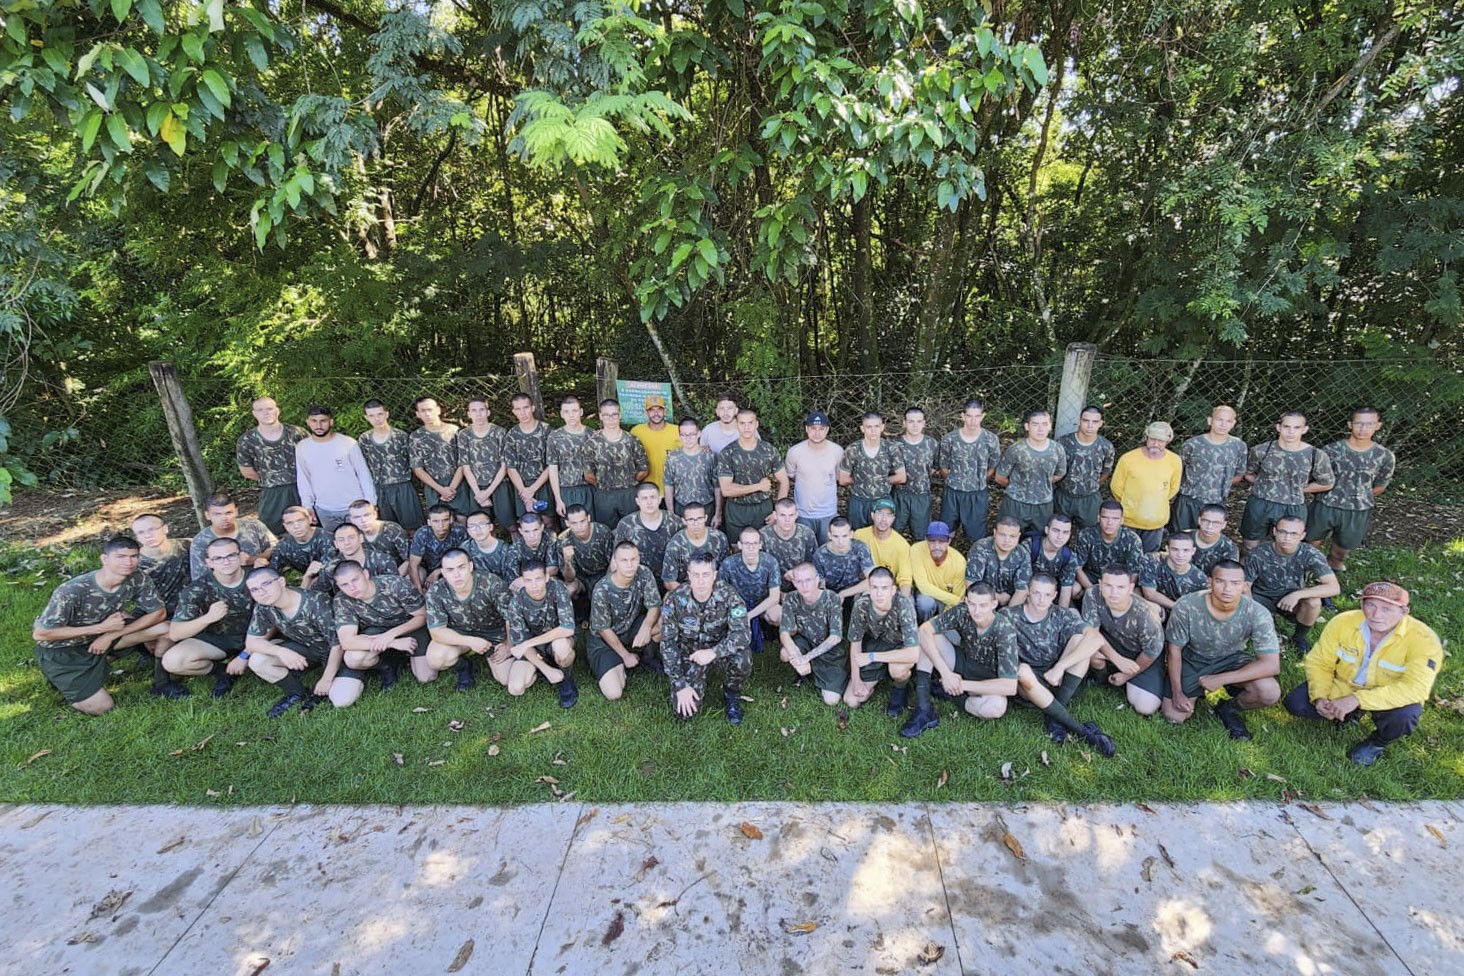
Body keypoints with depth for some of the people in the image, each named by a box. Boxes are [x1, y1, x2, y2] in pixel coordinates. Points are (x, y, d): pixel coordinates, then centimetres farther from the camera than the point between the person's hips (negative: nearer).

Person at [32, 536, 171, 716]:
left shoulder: (138, 580, -20)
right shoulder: (72, 591, -32)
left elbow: (159, 613, -11)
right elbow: (40, 634, -23)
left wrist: (111, 635, -19)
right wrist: (101, 628, -28)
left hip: (102, 636, 4)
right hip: (60, 649, -4)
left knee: (166, 628, -18)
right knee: (102, 708, -8)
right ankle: (62, 681, 18)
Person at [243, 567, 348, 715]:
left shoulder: (317, 603, -31)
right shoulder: (263, 607, -12)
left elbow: (338, 643, -26)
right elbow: (251, 641, -5)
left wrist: (326, 680, -20)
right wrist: (280, 651, -26)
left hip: (338, 652, -6)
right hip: (306, 648, 6)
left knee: (341, 701, -25)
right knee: (256, 661, -15)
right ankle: (297, 693, 5)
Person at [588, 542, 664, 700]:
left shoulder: (644, 575, -18)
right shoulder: (602, 590, -27)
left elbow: (655, 606, -15)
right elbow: (604, 629, -16)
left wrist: (646, 627, -36)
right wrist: (625, 655, -12)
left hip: (632, 629, 4)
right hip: (604, 639, -4)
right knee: (614, 694, -22)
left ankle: (647, 657, 4)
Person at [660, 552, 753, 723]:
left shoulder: (728, 595, -22)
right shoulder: (674, 600, -21)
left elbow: (741, 633, -29)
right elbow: (668, 644, -14)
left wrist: (714, 652, -44)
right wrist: (680, 685, -18)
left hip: (720, 649, 0)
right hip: (689, 653, 0)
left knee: (743, 658, -34)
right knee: (685, 710, -17)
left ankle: (731, 694, 1)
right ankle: (698, 685, 19)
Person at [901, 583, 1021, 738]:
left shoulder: (1005, 629, -29)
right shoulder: (962, 611, -22)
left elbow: (1010, 687, -32)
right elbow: (924, 630, -27)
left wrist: (963, 685, -28)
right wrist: (946, 673, -32)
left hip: (986, 680, -3)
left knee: (996, 706, -38)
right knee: (925, 636, -20)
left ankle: (950, 694, -6)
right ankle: (924, 710, -22)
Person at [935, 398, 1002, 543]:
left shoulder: (991, 440, -9)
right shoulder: (949, 439, -10)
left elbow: (993, 468, 5)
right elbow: (943, 467, 2)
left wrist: (979, 482, 9)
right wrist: (956, 481, 9)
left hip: (978, 495, 0)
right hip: (952, 494, 1)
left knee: (977, 535, 8)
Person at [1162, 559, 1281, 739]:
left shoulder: (1257, 614, -25)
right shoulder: (1185, 606, -27)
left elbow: (1271, 664, -26)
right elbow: (1174, 650, -13)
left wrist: (1220, 680, -29)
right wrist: (1177, 693, -13)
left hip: (1232, 659, 1)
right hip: (1192, 659, -1)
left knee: (1270, 692, -28)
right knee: (1173, 715, -10)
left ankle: (1228, 708, 6)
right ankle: (1201, 691, 22)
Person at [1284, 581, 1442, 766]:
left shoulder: (1423, 639, -25)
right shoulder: (1342, 622, -18)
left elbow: (1415, 688, -34)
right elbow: (1319, 663, -8)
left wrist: (1358, 699, -41)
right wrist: (1320, 697, -23)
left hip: (1391, 698, -2)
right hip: (1342, 687, 2)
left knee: (1403, 716, -35)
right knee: (1296, 703, -16)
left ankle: (1378, 742, 2)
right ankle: (1347, 714, 16)